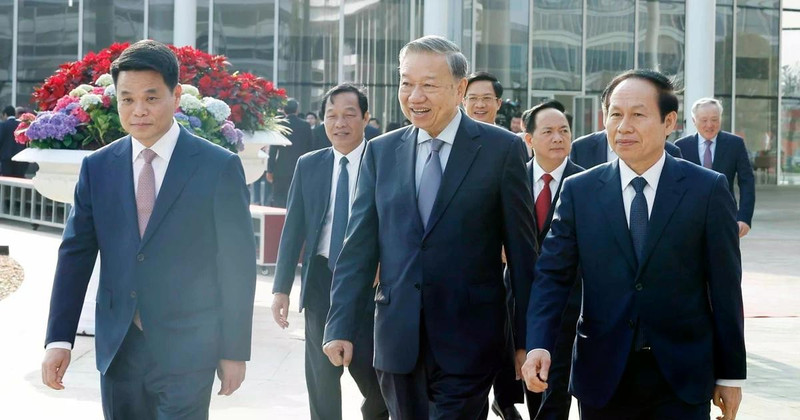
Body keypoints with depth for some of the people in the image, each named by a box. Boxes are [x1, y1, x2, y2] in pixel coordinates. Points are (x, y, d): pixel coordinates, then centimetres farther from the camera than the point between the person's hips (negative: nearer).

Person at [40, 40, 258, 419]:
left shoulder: (219, 167, -5)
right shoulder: (97, 167, 5)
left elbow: (237, 266, -4)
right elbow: (76, 254, 4)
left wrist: (235, 352, -4)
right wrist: (59, 338, -4)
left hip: (186, 350, -3)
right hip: (117, 347, 4)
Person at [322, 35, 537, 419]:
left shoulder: (500, 149, -3)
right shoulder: (381, 152, 7)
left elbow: (522, 250, -2)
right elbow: (359, 246, 6)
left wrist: (527, 337, -1)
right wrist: (341, 326, -1)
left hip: (467, 340, -3)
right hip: (398, 338, 4)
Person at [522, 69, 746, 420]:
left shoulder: (708, 189, -3)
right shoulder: (579, 191, 2)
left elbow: (724, 286, -1)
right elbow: (552, 275, -2)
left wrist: (731, 375, 1)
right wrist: (538, 345, -18)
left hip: (682, 379, -1)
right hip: (602, 377, 2)